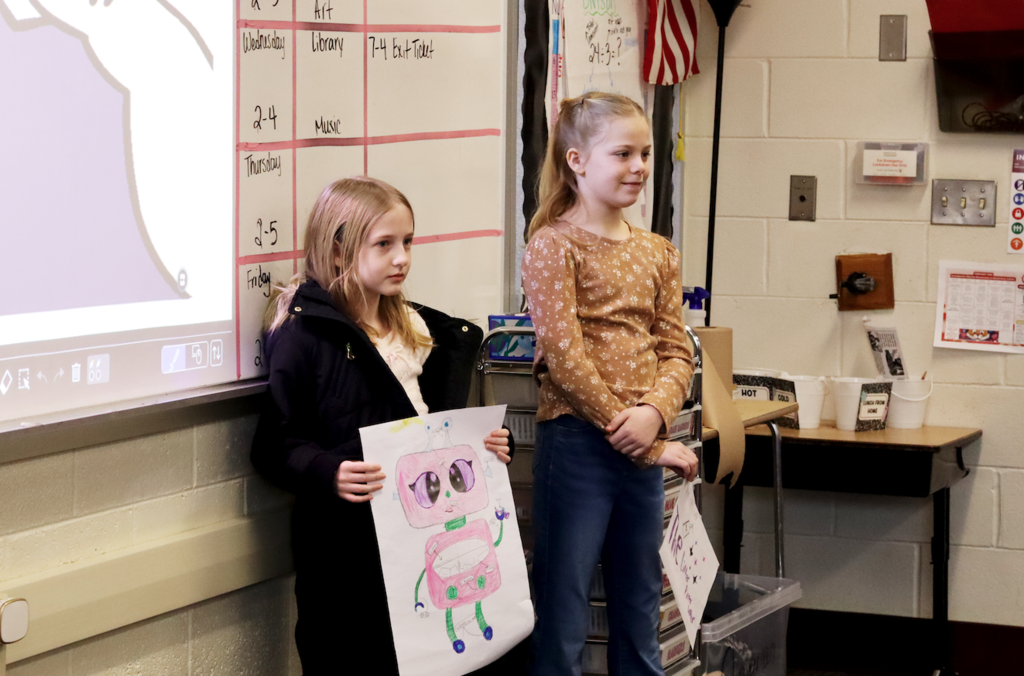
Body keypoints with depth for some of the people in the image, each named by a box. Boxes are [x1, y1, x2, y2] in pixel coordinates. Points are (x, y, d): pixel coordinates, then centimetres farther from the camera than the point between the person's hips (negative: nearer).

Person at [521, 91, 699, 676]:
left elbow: (676, 350, 8)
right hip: (576, 442, -6)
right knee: (563, 615, -2)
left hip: (644, 449, 6)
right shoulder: (554, 246, -7)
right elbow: (565, 356, -14)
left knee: (640, 611, 14)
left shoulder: (657, 253, 13)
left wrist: (654, 412, -13)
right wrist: (636, 440, -15)